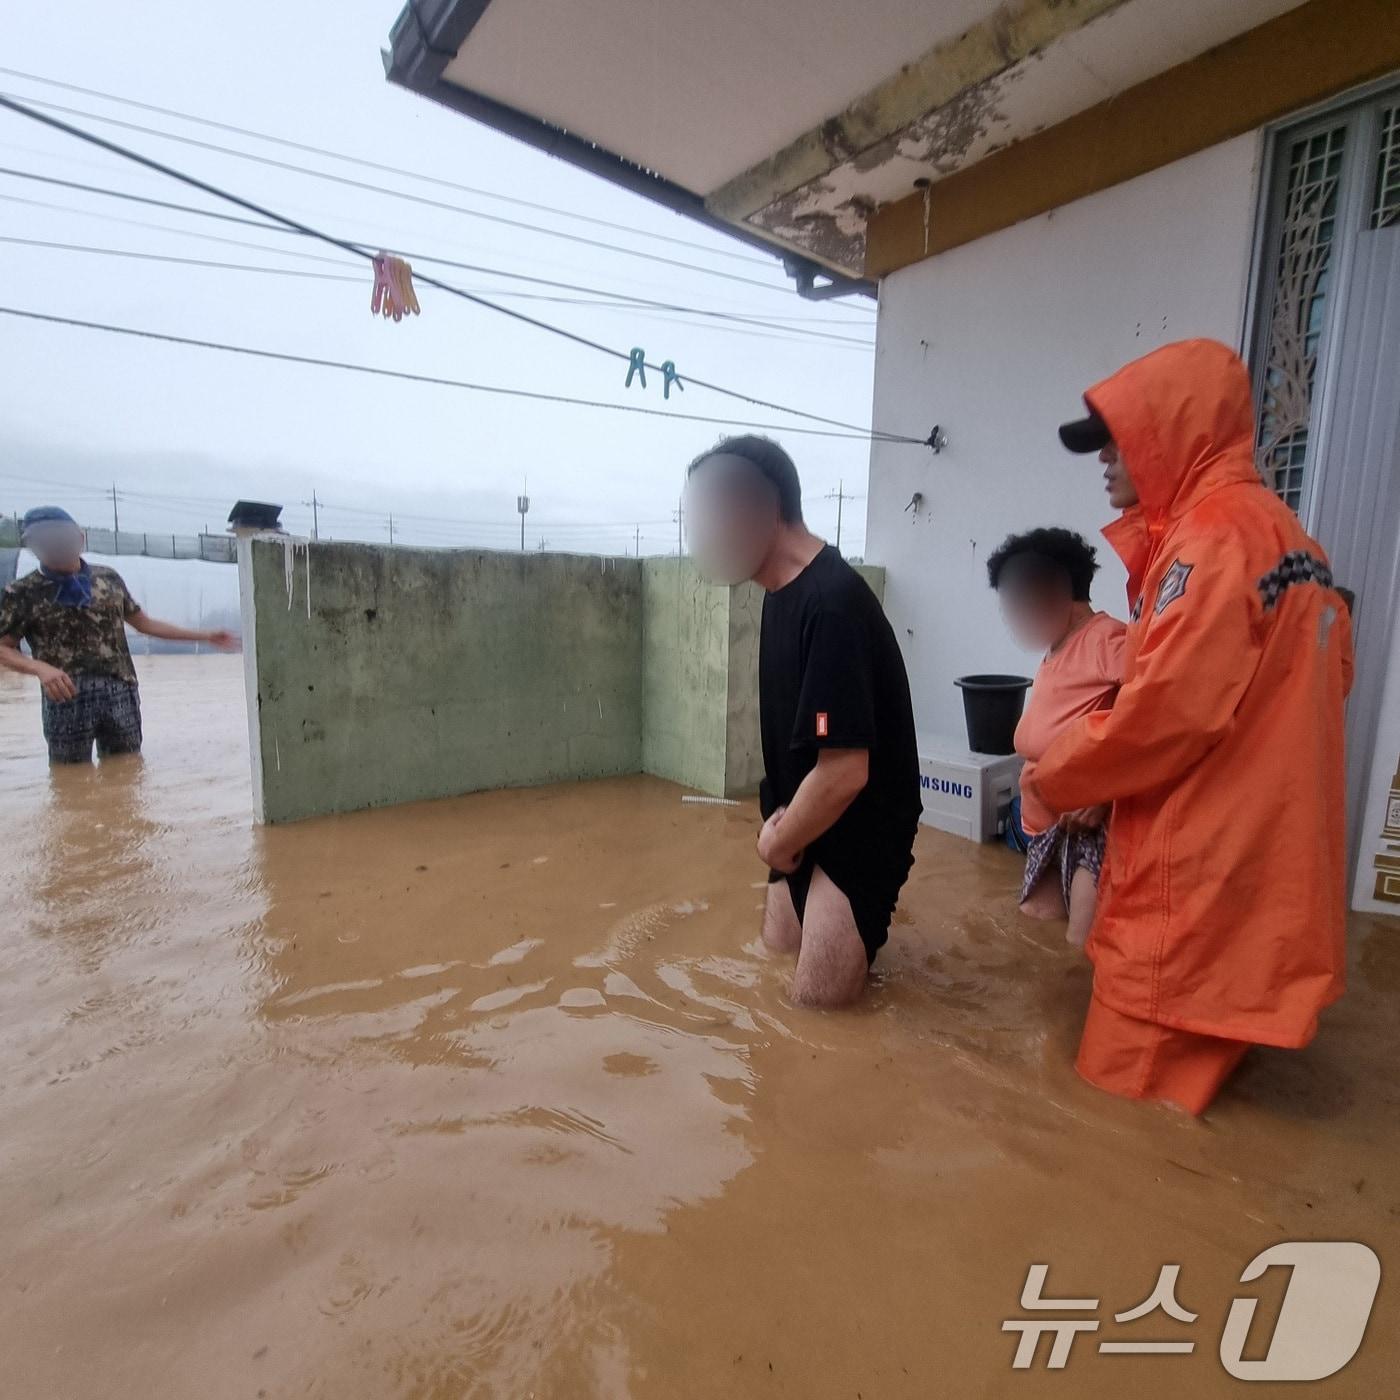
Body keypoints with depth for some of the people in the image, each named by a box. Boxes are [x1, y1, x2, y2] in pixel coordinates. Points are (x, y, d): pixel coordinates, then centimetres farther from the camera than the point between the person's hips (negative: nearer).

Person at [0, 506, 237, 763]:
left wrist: (205, 636, 18)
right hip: (67, 700, -2)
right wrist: (40, 668, -19)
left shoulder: (108, 578, 10)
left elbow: (143, 623, 19)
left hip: (121, 694, 3)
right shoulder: (21, 593, 1)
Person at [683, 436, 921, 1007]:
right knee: (781, 941, 21)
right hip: (810, 818, 9)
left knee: (817, 995, 3)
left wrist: (778, 843, -14)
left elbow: (844, 773, -31)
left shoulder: (832, 605, -29)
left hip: (859, 830, -9)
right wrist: (781, 821, -1)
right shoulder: (782, 590, 2)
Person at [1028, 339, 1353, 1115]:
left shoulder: (1214, 535, -17)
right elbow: (1296, 684, 17)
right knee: (1190, 1074, 22)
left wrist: (1055, 775, -5)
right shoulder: (1275, 529, 14)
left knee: (1131, 1097, 4)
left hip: (1201, 872, -10)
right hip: (1247, 857, 10)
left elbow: (1164, 711, -23)